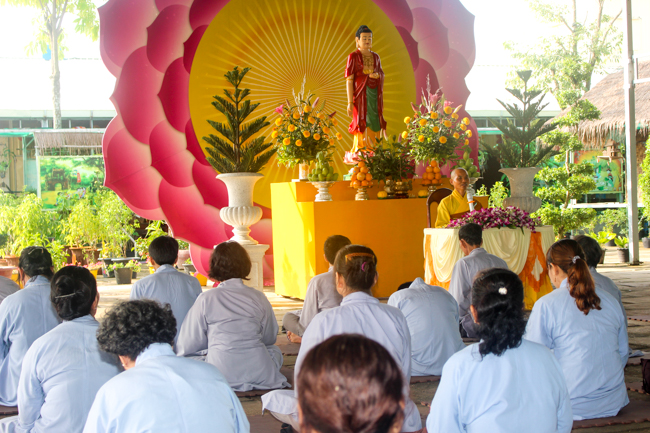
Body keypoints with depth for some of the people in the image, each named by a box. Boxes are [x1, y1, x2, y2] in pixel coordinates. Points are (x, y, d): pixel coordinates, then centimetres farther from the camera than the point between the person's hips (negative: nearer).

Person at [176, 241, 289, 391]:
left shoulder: (206, 299, -2)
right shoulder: (258, 297, 4)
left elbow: (188, 345, 5)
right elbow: (270, 338, 16)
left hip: (221, 375, -3)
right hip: (260, 375, 3)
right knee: (275, 351, 32)